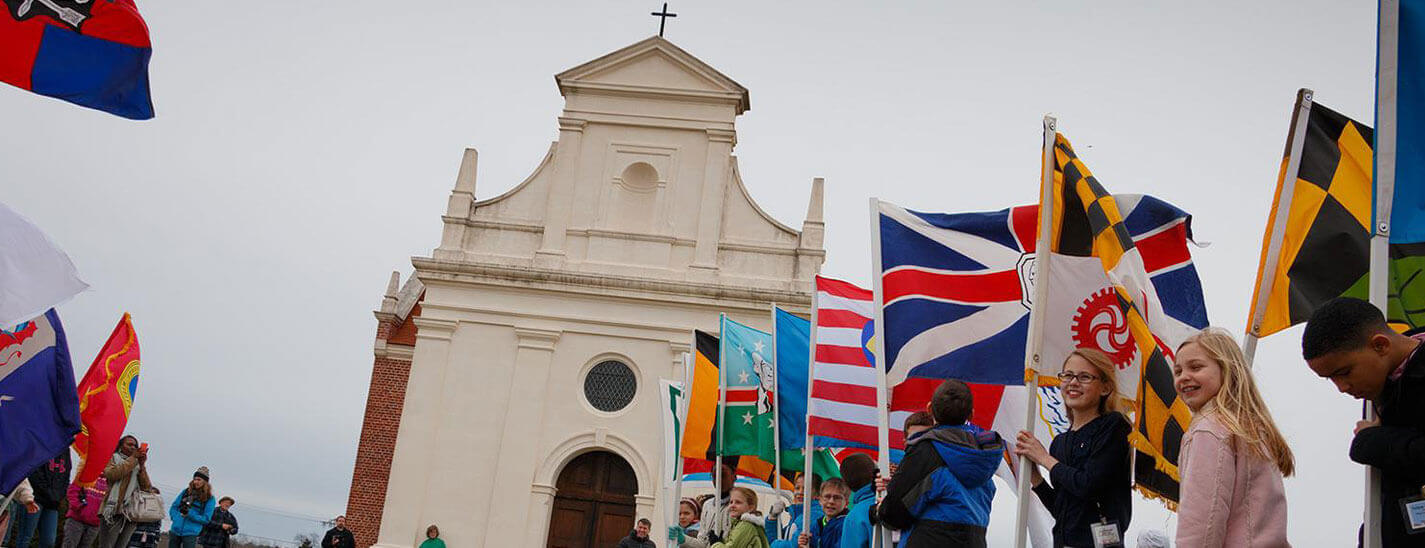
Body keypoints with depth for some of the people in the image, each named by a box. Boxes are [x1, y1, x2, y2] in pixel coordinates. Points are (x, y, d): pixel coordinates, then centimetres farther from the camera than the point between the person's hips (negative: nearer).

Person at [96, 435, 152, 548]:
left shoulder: (138, 467, 21)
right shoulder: (114, 458, 13)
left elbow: (147, 488, 8)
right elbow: (110, 474, -9)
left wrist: (142, 465, -1)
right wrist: (133, 458, -8)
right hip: (114, 511, -3)